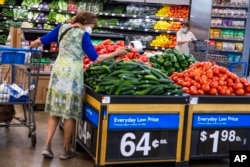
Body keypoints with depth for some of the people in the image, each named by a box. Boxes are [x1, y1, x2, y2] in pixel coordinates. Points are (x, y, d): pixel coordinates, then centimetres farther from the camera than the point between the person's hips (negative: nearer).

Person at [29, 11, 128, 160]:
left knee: (55, 111, 12)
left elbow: (41, 41, 11)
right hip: (73, 73, -5)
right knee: (70, 114, 4)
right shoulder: (83, 35, -7)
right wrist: (116, 53, 0)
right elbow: (95, 59, -8)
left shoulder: (62, 28, 9)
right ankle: (67, 150, 13)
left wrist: (32, 46, 32)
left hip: (59, 70, 6)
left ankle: (47, 146, 6)